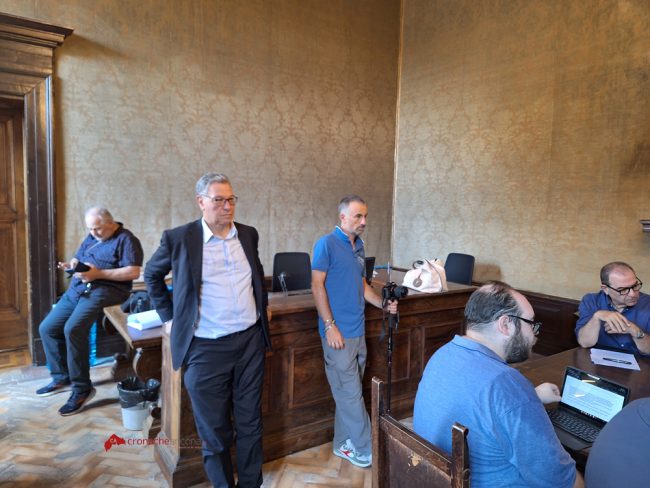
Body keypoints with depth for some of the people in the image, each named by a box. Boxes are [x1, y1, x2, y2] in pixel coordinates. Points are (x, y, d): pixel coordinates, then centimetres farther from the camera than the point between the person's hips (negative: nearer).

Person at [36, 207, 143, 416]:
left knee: (73, 329, -27)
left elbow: (133, 272, -16)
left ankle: (82, 388, -15)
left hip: (104, 290, -9)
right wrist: (72, 264, 0)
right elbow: (78, 258, 25)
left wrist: (99, 274, -20)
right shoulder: (91, 238, 20)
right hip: (77, 289, 9)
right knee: (47, 328, 5)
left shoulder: (126, 240, -6)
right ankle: (62, 377, 20)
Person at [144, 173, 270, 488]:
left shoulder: (248, 234, 5)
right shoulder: (179, 238, -7)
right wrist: (168, 317, 5)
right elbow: (152, 275, 9)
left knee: (250, 423, 16)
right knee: (214, 431, 12)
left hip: (250, 341, 4)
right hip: (206, 348, -3)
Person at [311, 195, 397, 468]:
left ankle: (343, 444, 29)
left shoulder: (359, 246, 13)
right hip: (338, 333, -7)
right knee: (350, 393, 0)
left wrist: (383, 304, 7)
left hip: (358, 331, 8)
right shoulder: (326, 244, -9)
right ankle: (365, 450, 14)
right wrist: (330, 325, -17)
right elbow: (317, 286, -13)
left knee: (348, 392, 15)